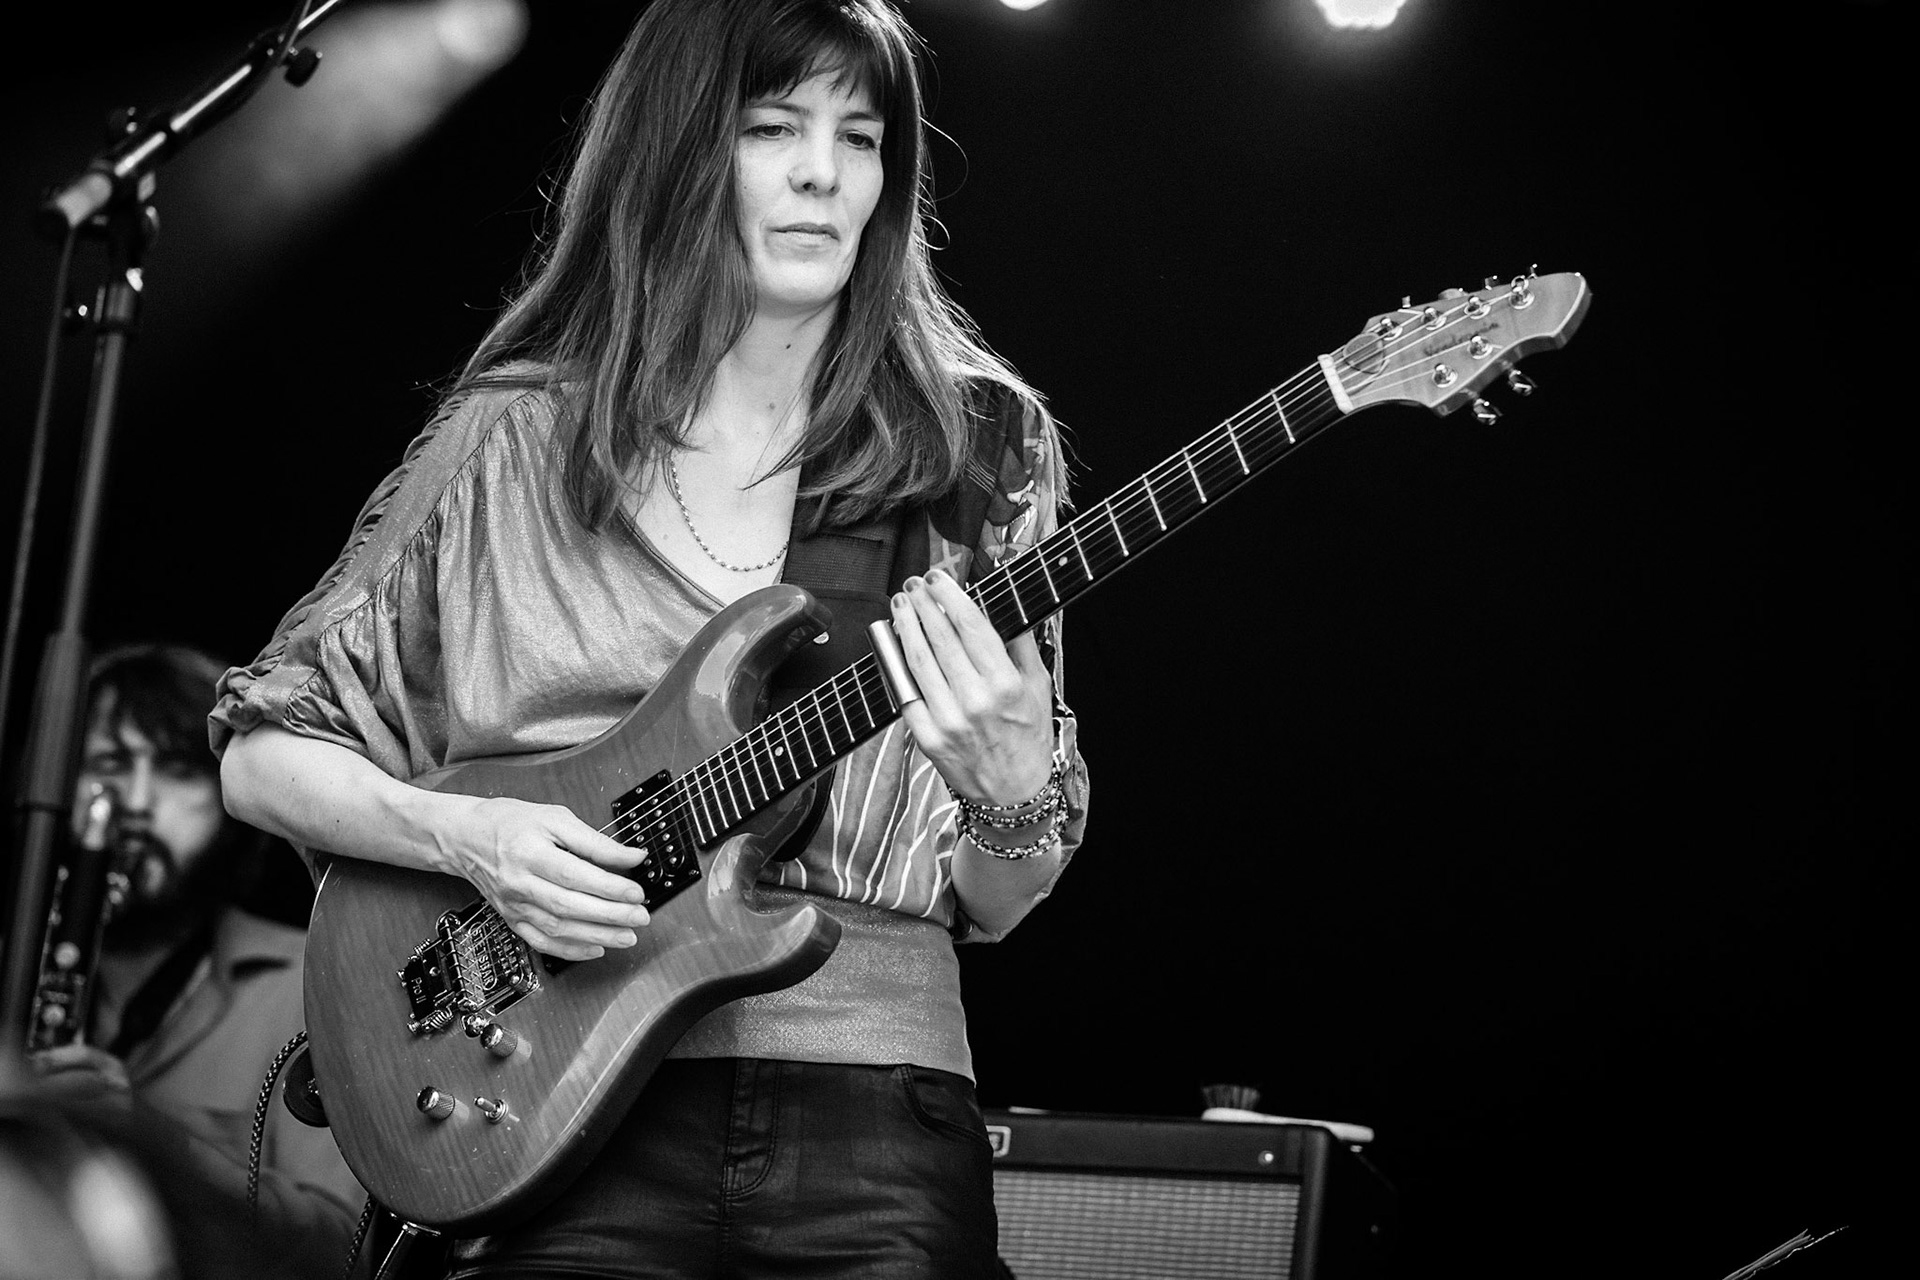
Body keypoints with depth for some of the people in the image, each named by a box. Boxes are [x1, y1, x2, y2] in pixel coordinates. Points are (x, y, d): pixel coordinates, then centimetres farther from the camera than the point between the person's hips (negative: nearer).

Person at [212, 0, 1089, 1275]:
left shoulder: (980, 451, 7)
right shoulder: (517, 444, 5)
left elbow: (989, 907, 9)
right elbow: (265, 748, 10)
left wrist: (1012, 799, -14)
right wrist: (467, 835, -8)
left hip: (880, 1126, 1)